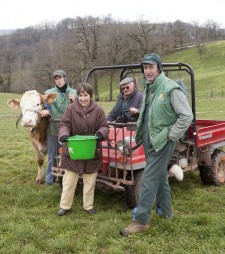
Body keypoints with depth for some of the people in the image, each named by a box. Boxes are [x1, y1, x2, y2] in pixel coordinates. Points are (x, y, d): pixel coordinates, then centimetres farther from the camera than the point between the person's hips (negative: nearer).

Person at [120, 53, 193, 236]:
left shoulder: (171, 88, -15)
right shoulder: (148, 88, 11)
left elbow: (187, 116, -18)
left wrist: (171, 135, -16)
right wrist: (140, 132, 14)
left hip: (162, 142, -8)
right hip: (149, 140, 8)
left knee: (149, 180, -7)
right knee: (160, 176, 19)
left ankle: (141, 220, 1)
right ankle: (165, 211, 35)